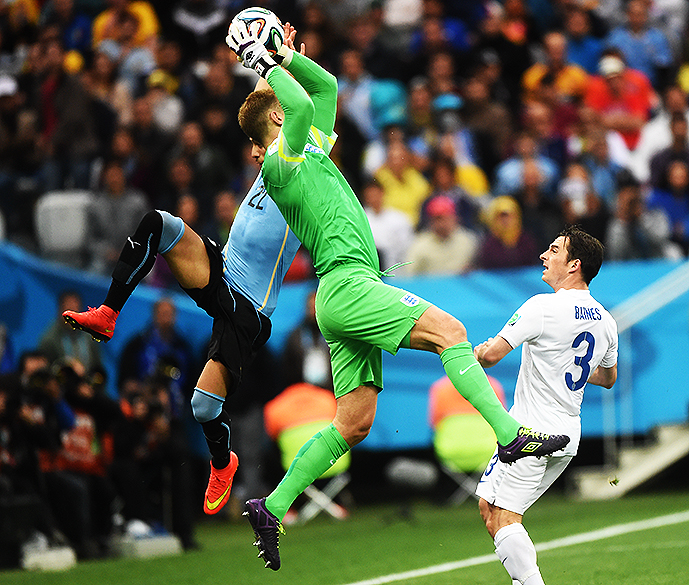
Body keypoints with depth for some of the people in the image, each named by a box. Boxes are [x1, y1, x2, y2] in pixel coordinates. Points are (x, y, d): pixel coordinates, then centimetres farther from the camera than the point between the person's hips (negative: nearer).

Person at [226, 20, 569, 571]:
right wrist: (265, 64, -9)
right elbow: (302, 103, -21)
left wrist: (284, 55, 26)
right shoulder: (279, 163, -3)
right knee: (449, 330, -17)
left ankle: (272, 508, 6)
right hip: (348, 284, -9)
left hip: (349, 297, 9)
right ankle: (510, 435, -24)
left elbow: (326, 86, 35)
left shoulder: (311, 148, 24)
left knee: (353, 424, 5)